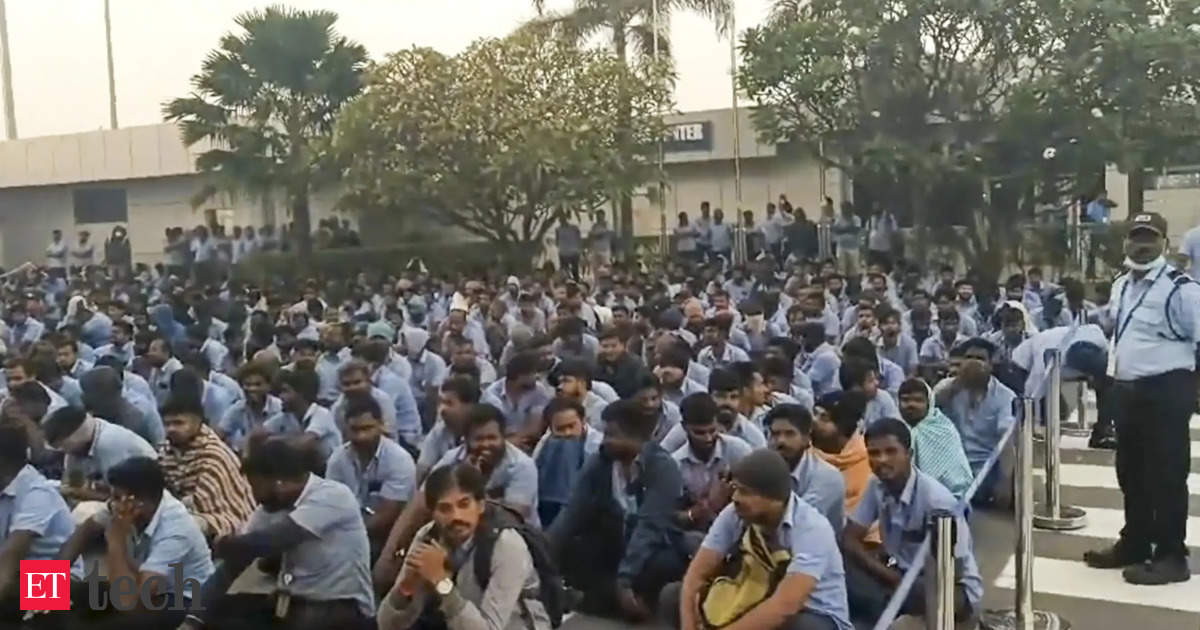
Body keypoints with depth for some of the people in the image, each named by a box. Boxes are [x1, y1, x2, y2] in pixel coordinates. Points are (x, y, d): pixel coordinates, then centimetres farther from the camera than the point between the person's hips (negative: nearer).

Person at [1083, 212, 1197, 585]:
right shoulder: (1121, 285, 13)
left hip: (1165, 392, -9)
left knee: (1166, 476, -1)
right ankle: (1134, 544, 30)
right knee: (1131, 472, 17)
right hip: (1126, 390, 9)